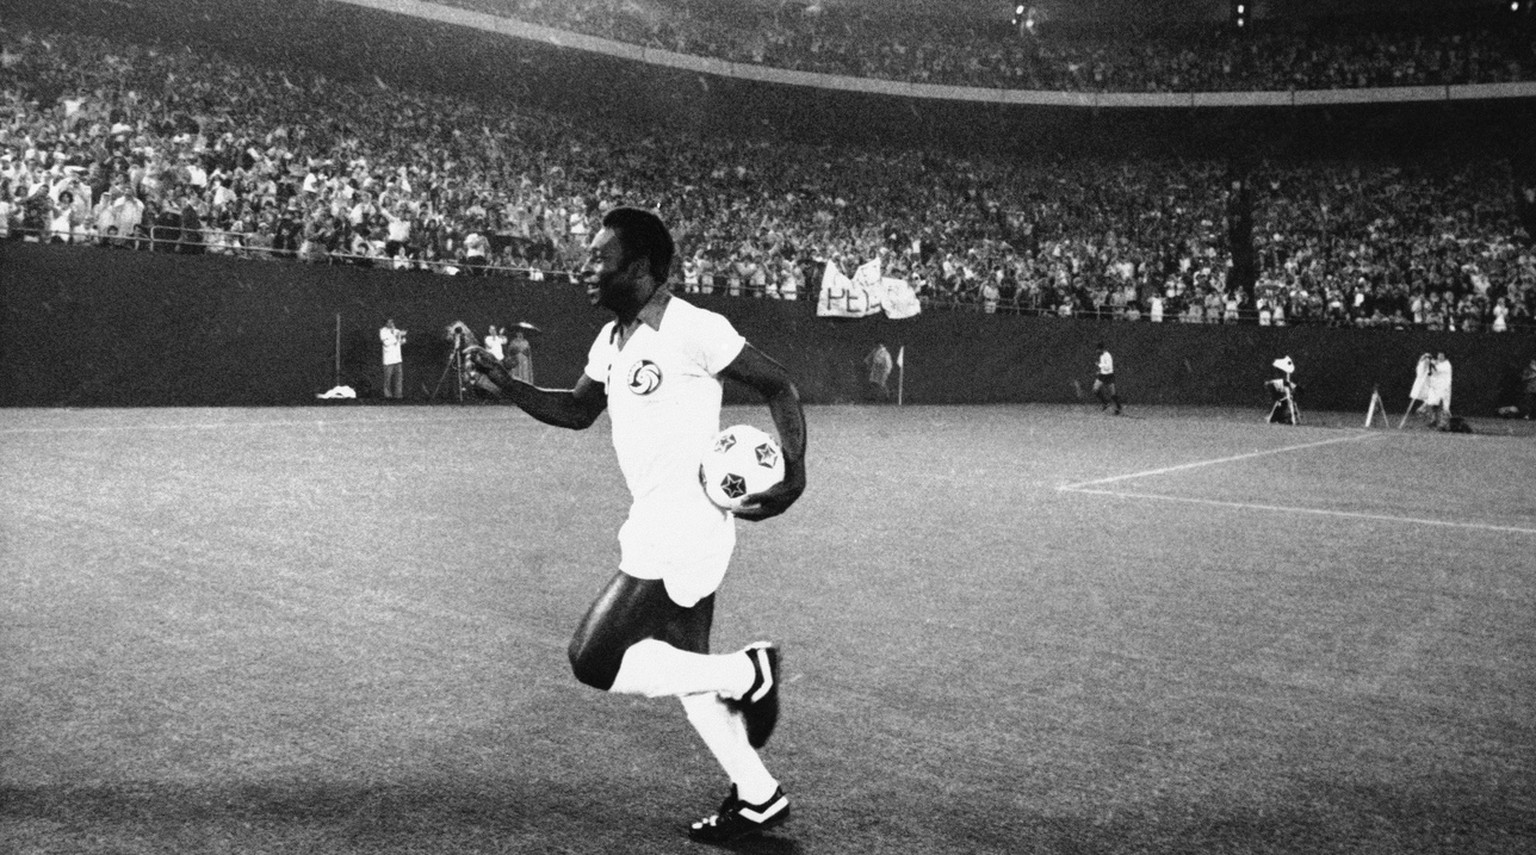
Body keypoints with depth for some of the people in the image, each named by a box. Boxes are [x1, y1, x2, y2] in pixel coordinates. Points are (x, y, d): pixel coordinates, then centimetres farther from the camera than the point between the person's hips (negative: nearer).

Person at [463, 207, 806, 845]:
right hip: (654, 526, 9)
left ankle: (747, 673, 2)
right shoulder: (612, 339, 10)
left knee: (594, 660, -10)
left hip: (685, 528, -9)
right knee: (684, 667, 16)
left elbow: (779, 386, -11)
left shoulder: (695, 330, -17)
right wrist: (504, 382, 9)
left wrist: (795, 474, -22)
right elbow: (577, 410, 22)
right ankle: (758, 797, 30)